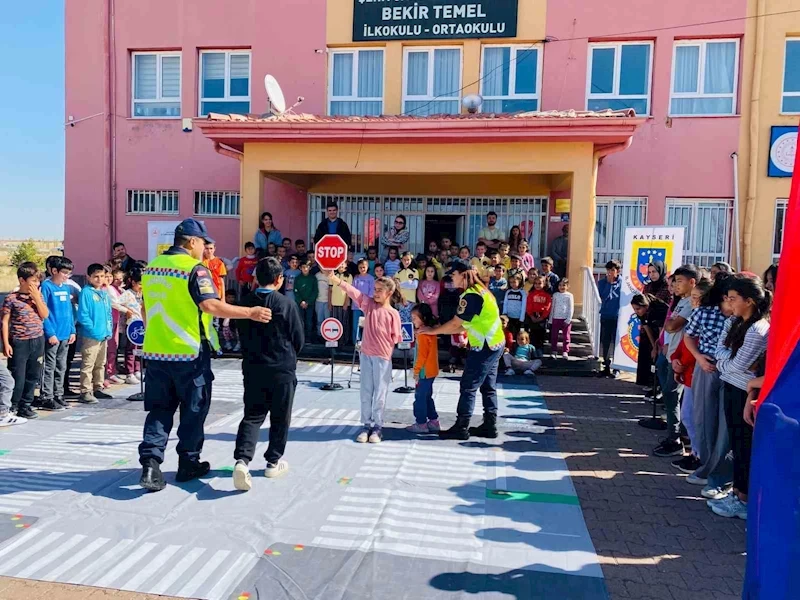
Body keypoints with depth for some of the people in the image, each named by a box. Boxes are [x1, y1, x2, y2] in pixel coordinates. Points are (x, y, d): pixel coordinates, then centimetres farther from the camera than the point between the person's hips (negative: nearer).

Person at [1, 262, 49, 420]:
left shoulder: (38, 295, 7)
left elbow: (45, 315, -1)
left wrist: (36, 297, -9)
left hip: (37, 341, 5)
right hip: (19, 342, -5)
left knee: (33, 376, 11)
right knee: (18, 378, -2)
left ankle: (25, 405, 23)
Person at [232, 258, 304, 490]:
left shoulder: (245, 302, 0)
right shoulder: (287, 304, -12)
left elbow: (241, 334, 10)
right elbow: (299, 339, -5)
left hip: (252, 368, 3)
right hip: (282, 370, -3)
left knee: (252, 415, 7)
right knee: (280, 418, 12)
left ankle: (242, 460, -11)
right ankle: (274, 462, 21)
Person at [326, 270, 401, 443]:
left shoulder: (393, 314, -6)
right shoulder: (369, 304, 2)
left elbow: (395, 338, -1)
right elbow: (352, 290, -13)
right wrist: (335, 279, -25)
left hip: (383, 358, -3)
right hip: (366, 355, 3)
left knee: (380, 394, 5)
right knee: (366, 393, 9)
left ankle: (377, 427, 17)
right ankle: (367, 425, 20)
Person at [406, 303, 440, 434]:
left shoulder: (423, 334, -18)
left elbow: (422, 354, -21)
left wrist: (416, 370, -13)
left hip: (425, 371, -10)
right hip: (431, 370, 10)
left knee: (420, 397, -1)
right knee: (427, 397, 17)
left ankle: (421, 423, 6)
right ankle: (434, 422, 23)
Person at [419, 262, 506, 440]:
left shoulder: (471, 295, -17)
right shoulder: (480, 290, 15)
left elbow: (455, 323, -15)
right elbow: (468, 325, 15)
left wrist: (433, 331, -2)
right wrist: (441, 329, 10)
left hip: (485, 347, -10)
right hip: (494, 345, 10)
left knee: (468, 387, -4)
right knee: (488, 387, 14)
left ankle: (461, 428, 1)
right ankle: (490, 426, 19)